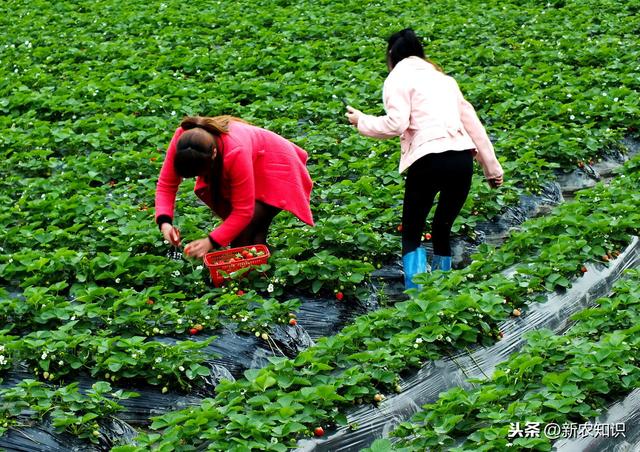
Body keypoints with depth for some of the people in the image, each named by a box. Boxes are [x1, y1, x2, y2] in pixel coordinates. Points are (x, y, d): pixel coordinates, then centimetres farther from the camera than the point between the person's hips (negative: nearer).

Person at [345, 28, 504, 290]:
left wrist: (361, 121, 8)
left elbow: (396, 124, -8)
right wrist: (492, 167, 25)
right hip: (462, 158, 6)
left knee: (411, 235, 5)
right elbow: (471, 120, 24)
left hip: (428, 160, -6)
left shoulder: (399, 77, 6)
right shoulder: (441, 77, 26)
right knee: (442, 231, 18)